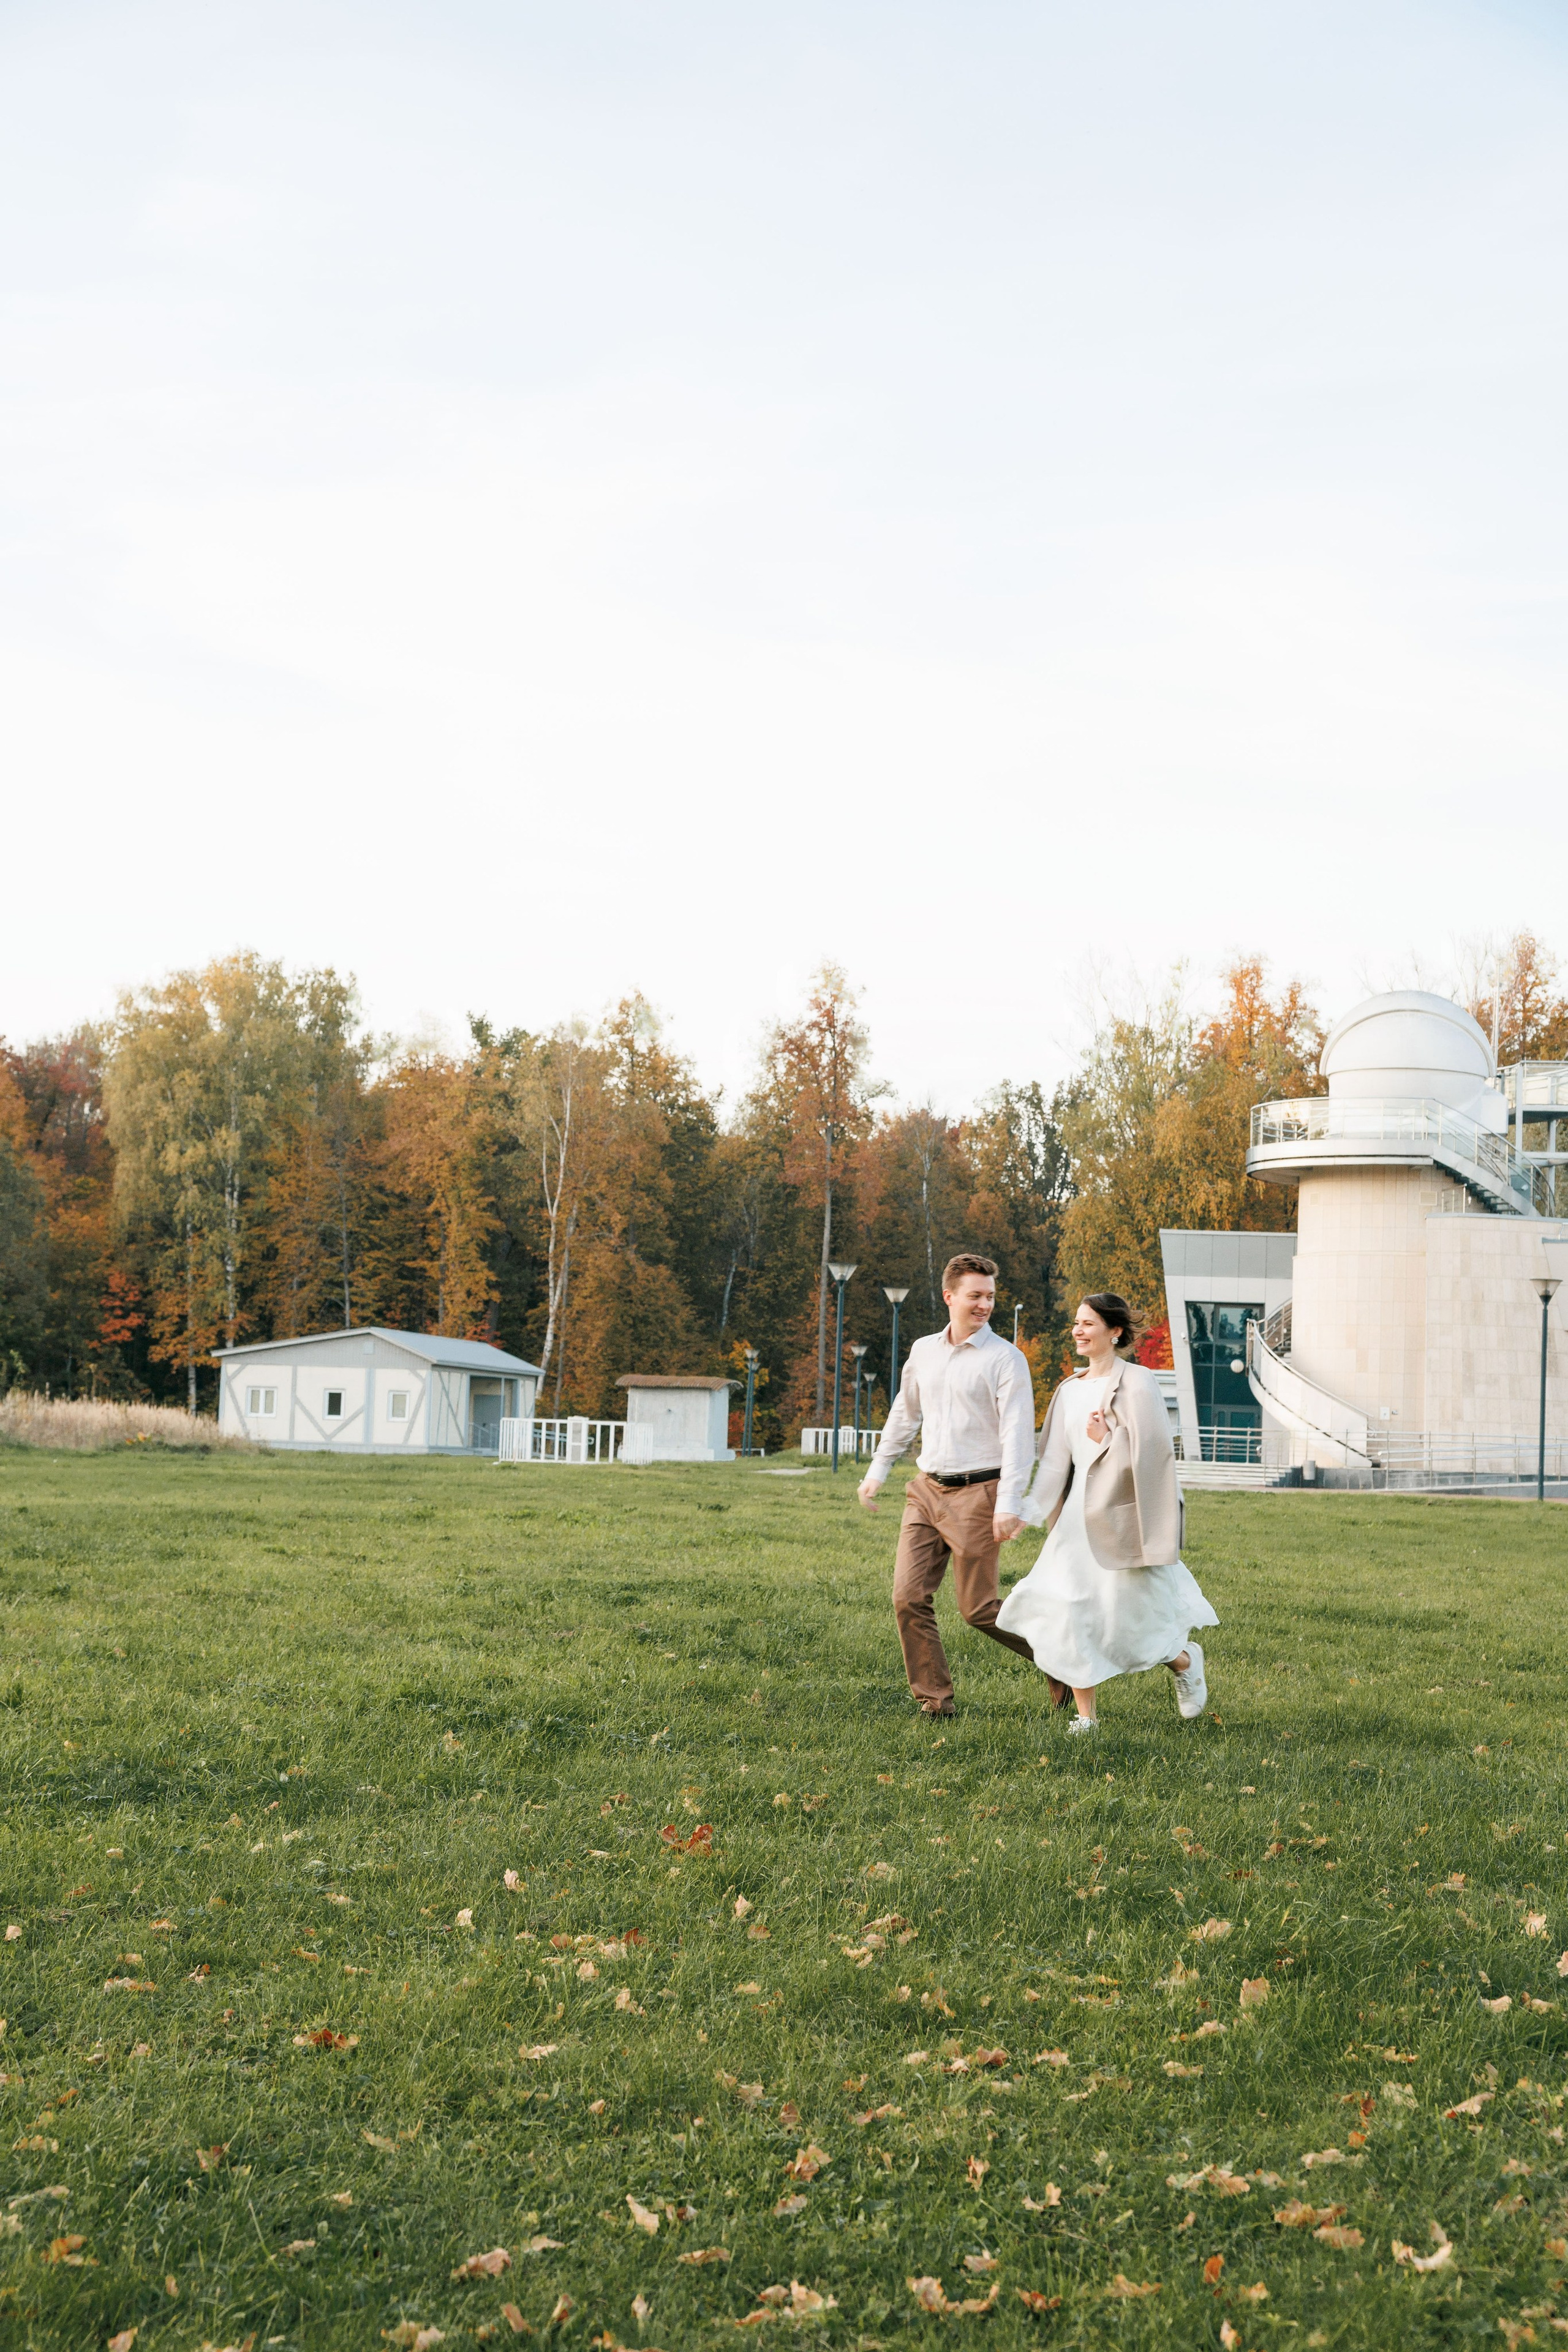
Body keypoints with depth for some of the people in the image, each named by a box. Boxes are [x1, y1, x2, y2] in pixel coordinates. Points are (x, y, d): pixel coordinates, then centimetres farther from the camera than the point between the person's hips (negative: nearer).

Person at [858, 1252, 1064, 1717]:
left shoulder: (1006, 1359, -7)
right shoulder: (923, 1351, 10)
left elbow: (1017, 1434, -13)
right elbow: (904, 1413, 25)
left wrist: (1009, 1504, -21)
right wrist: (878, 1470, 25)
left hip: (976, 1493, -5)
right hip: (927, 1489, 6)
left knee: (978, 1607, -2)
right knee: (909, 1597, -2)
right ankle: (934, 1699, 8)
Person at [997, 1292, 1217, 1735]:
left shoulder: (1137, 1385, -10)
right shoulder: (1071, 1390, 9)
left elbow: (1148, 1454, -14)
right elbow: (1055, 1460, 8)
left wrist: (1106, 1440, -20)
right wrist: (1028, 1512, 1)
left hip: (1124, 1514, -6)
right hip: (1080, 1513, 6)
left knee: (1129, 1622, 1)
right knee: (1066, 1614, -2)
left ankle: (1185, 1660, 33)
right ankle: (1086, 1716, 8)